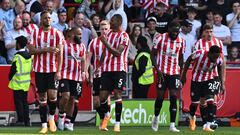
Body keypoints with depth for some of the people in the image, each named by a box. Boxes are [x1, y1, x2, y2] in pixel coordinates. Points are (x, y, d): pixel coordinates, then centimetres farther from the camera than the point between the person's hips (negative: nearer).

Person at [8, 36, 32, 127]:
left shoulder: (17, 57, -17)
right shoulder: (29, 55, 5)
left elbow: (13, 69, -14)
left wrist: (10, 78, 2)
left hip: (18, 83, -7)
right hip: (26, 82, 7)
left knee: (18, 101, -1)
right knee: (25, 101, 12)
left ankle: (21, 120, -3)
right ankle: (27, 120, 10)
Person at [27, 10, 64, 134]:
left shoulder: (57, 33, 1)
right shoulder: (35, 33, 5)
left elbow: (60, 53, -2)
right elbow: (31, 50, -4)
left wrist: (58, 71, -10)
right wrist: (46, 49, -18)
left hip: (53, 69, -1)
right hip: (40, 69, 1)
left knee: (52, 95, -14)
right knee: (42, 97, 3)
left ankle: (51, 117, 12)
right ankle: (44, 125, 9)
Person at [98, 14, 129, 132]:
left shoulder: (123, 36, -7)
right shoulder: (109, 34, 14)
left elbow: (118, 53, -18)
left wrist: (106, 43, -19)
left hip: (119, 69, -6)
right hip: (107, 69, 6)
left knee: (117, 94, -8)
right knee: (102, 96, 1)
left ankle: (117, 123, -3)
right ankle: (106, 116, 29)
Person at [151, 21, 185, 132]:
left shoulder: (181, 41, 4)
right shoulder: (160, 38, -5)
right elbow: (153, 54, -2)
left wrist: (180, 73, 11)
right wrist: (157, 69, -11)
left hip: (175, 73, 2)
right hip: (162, 72, -2)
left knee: (174, 98, -8)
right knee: (160, 97, 2)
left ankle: (172, 125, -10)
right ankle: (156, 117, 31)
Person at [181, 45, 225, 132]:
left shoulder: (219, 59, -20)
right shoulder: (199, 54, -29)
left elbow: (220, 69, 4)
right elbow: (188, 61, -10)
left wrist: (222, 83, 4)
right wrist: (183, 75, -4)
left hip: (209, 80, 1)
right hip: (196, 79, -1)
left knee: (210, 102, -14)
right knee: (195, 102, 4)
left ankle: (207, 126, -11)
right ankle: (192, 118, 37)